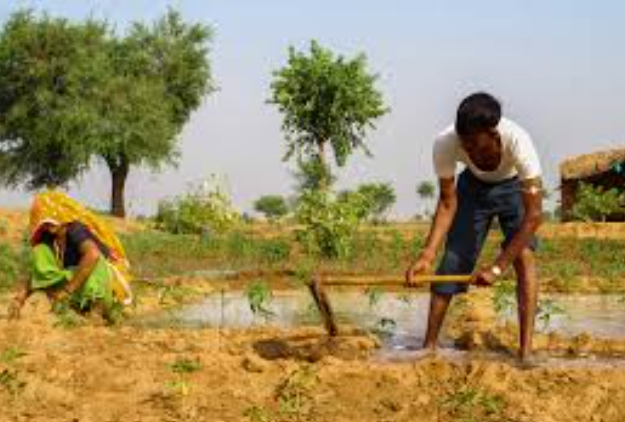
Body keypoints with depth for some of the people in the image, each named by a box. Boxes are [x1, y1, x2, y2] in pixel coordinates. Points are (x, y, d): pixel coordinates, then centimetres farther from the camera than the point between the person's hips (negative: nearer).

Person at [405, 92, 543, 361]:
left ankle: (526, 351, -17)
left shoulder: (518, 142, -42)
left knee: (524, 256, -19)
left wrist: (497, 268, -41)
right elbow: (447, 203, -21)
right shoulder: (445, 144, -34)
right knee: (453, 257, -5)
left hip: (514, 186, -2)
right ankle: (429, 344, 4)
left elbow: (534, 215, -40)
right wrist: (427, 255, -32)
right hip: (474, 185, 2)